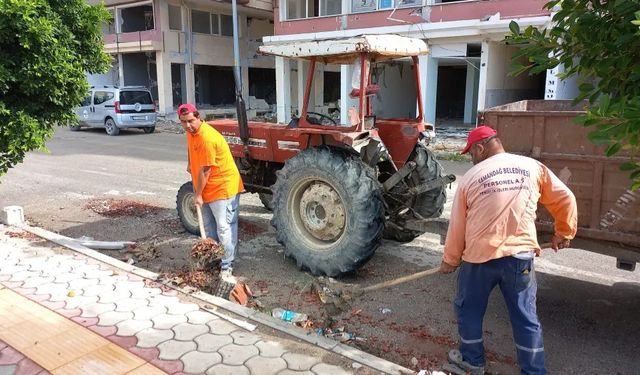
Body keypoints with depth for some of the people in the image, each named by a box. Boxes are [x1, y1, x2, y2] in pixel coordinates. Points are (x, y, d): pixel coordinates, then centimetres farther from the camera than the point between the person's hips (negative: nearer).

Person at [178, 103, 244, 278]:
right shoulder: (191, 131, 4)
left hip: (223, 186, -10)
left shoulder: (207, 138, -26)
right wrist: (190, 164, 19)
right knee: (209, 227, 18)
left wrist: (198, 194, -15)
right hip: (207, 188, 10)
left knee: (224, 228, -9)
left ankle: (227, 267, -3)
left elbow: (205, 170, -22)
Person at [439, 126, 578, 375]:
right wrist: (564, 234, 25)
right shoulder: (533, 167, 3)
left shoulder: (470, 177, -1)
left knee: (468, 309, 18)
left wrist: (450, 260, 15)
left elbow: (457, 225, 4)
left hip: (479, 256, -1)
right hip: (520, 255, 2)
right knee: (526, 317, 13)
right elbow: (565, 200, 10)